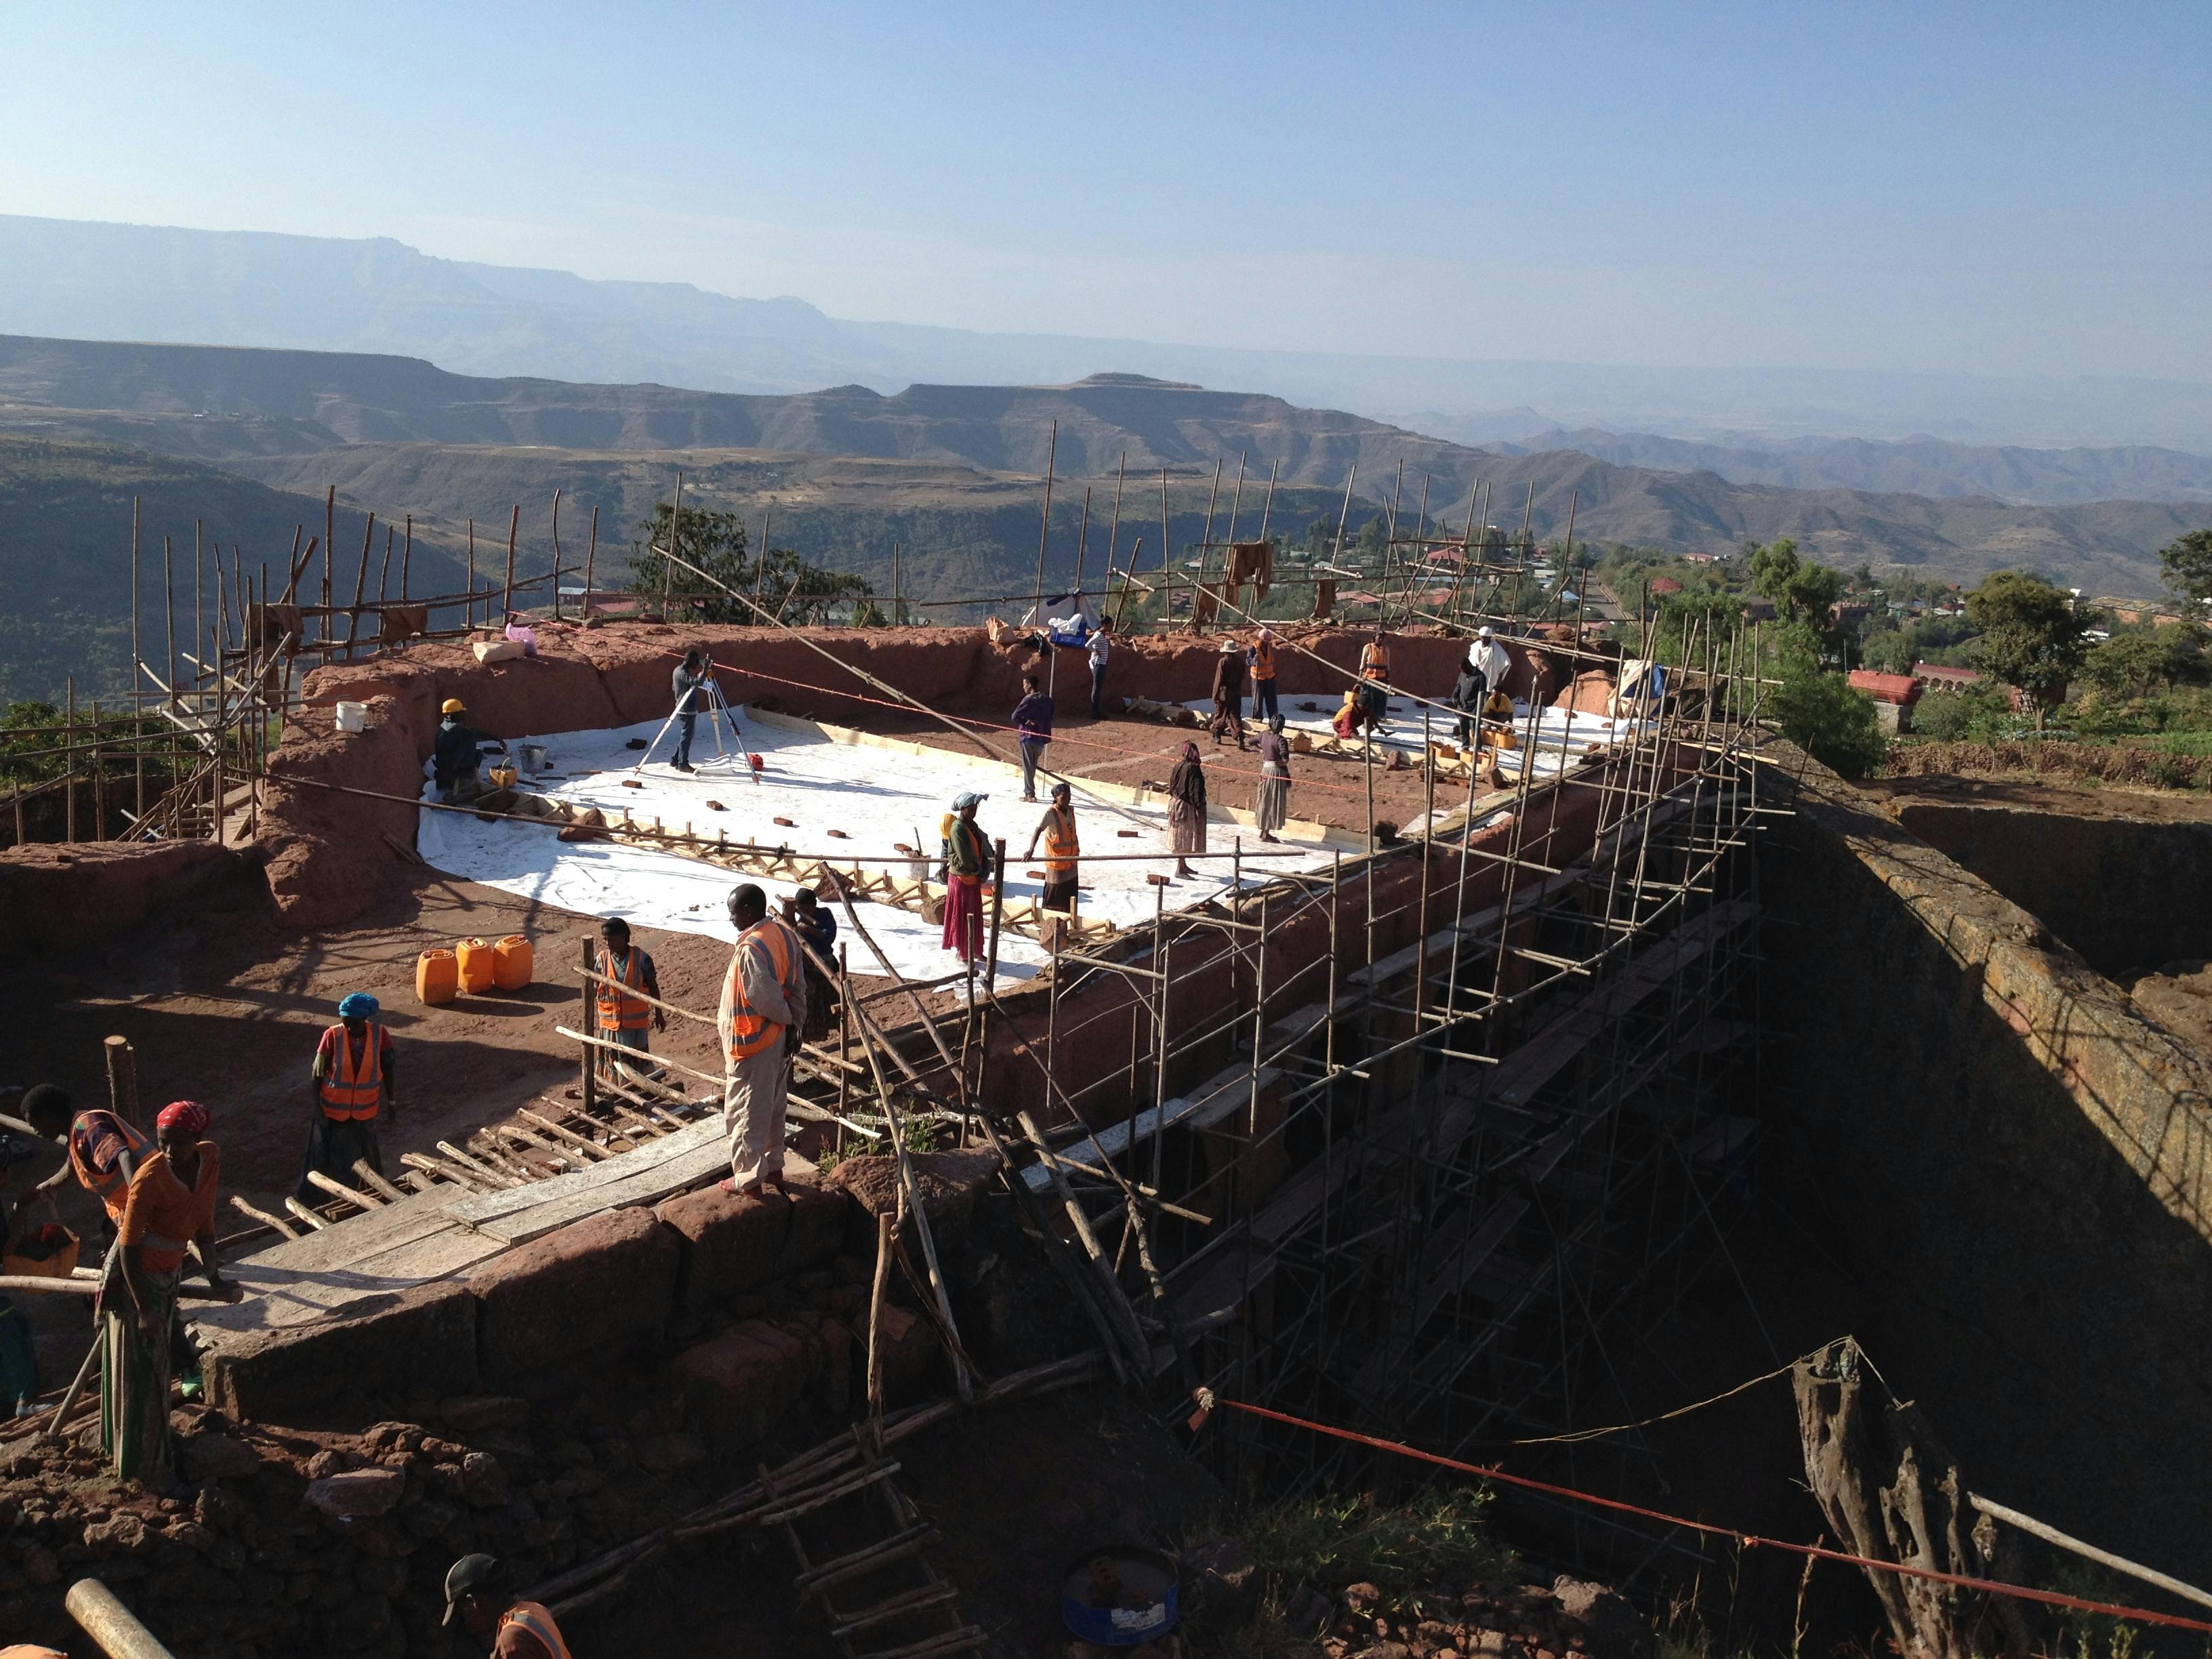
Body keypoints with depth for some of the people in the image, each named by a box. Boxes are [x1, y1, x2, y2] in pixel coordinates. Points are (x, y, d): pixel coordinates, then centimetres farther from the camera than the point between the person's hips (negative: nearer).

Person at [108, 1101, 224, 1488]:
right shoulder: (150, 1178, -28)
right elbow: (128, 1246, -23)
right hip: (137, 1277, -7)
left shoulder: (210, 1158, -10)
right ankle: (147, 1465, 18)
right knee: (141, 1371, 4)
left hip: (170, 1274, 7)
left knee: (157, 1364, 21)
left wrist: (211, 1271, 3)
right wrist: (143, 1308, -23)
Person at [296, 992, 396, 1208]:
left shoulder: (379, 1035, -15)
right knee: (325, 1157, 12)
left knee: (365, 1157, 20)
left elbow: (389, 1069, -3)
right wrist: (318, 1109, -12)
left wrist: (392, 1101, 3)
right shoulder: (332, 1036, -20)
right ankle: (314, 1200, 29)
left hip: (365, 1110, 2)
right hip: (333, 1110, -2)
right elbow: (317, 1075, -12)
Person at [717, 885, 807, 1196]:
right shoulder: (785, 935, 2)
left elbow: (766, 999, -24)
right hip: (778, 1038, 9)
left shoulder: (750, 949, -27)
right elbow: (798, 987, 6)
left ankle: (748, 1178, 14)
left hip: (750, 1042, -9)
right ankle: (773, 1168, 32)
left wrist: (786, 1018, -6)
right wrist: (794, 1023, 6)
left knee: (744, 1113, 5)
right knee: (772, 1107, 20)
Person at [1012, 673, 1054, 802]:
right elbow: (1050, 718, 13)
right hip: (1042, 737, 7)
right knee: (1033, 766, 18)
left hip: (1029, 736, -7)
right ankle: (1028, 791, 25)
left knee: (1028, 766, 0)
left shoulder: (1029, 700, -15)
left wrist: (1025, 723, -6)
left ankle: (1030, 794, 0)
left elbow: (1015, 716, -20)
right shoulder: (1047, 700, 7)